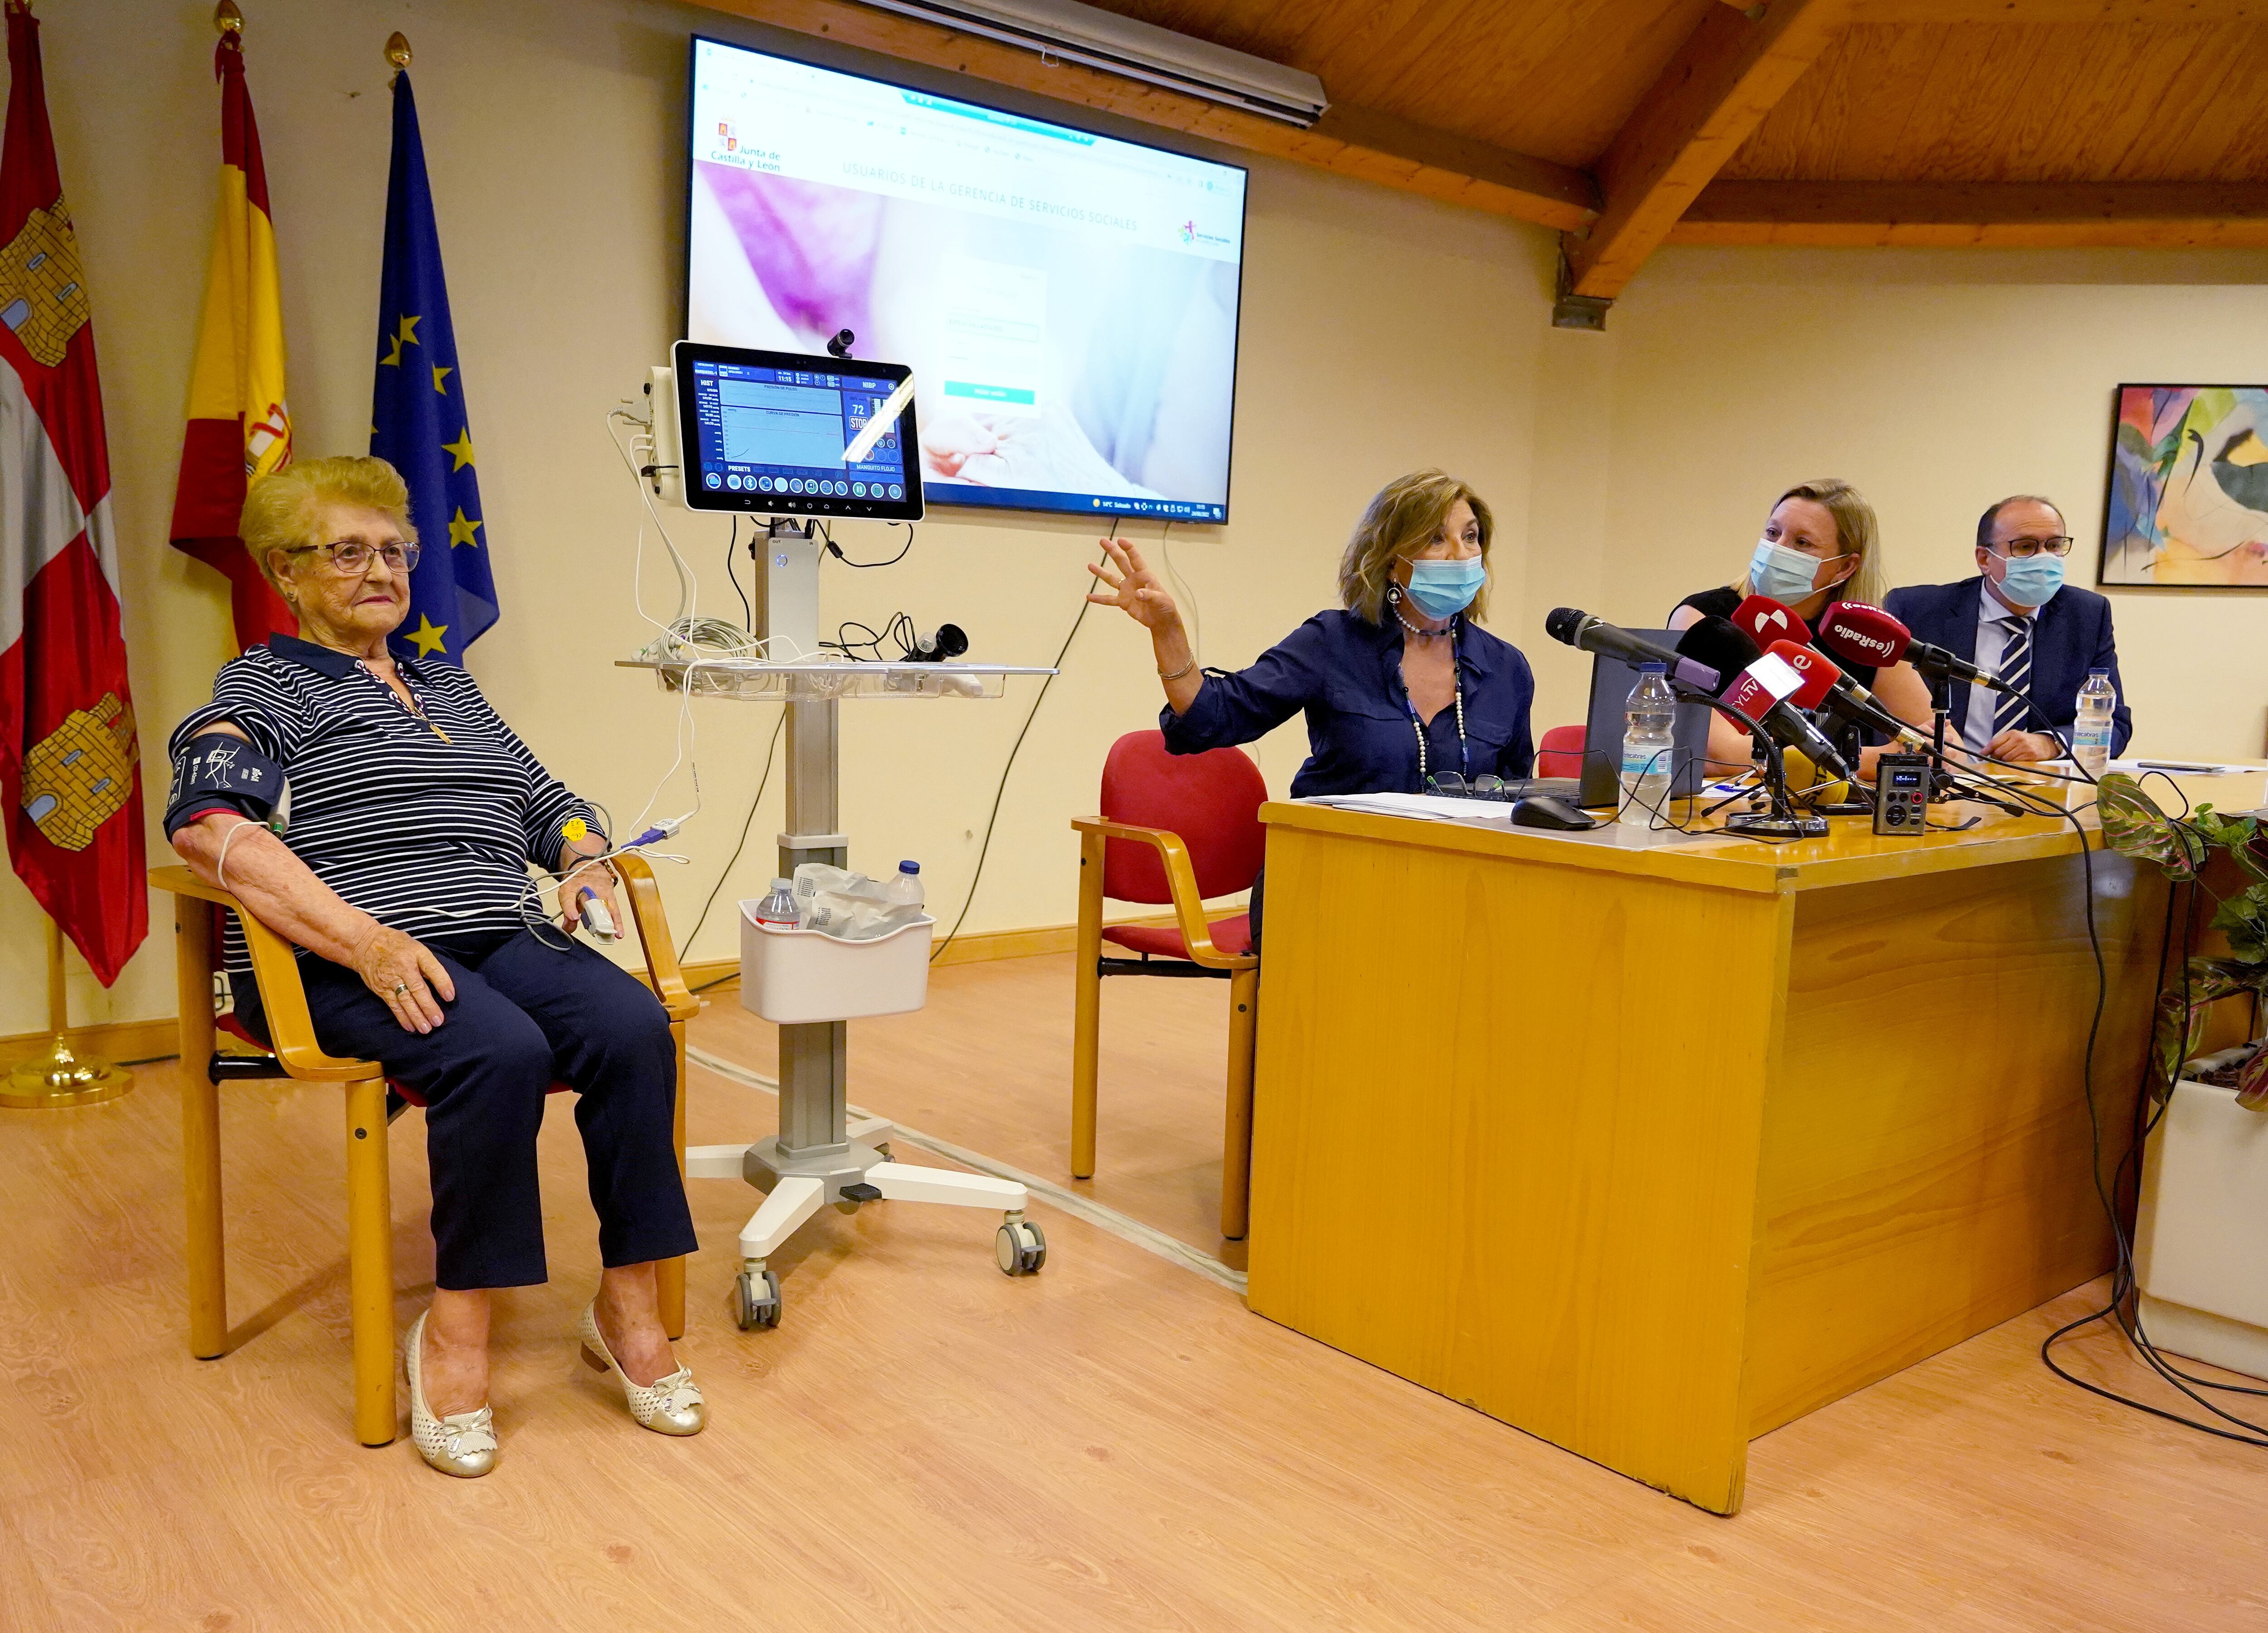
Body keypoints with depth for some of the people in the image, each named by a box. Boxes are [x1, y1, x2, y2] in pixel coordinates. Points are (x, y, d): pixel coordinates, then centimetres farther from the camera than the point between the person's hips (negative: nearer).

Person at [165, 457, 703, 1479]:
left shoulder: (451, 689, 27)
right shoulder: (267, 684, 7)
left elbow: (549, 804, 32)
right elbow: (207, 824, -12)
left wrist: (584, 862, 6)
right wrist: (369, 942, -24)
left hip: (502, 937, 5)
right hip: (341, 965, -5)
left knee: (632, 1030, -26)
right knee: (501, 1053, -35)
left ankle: (629, 1306, -18)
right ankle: (457, 1327, -21)